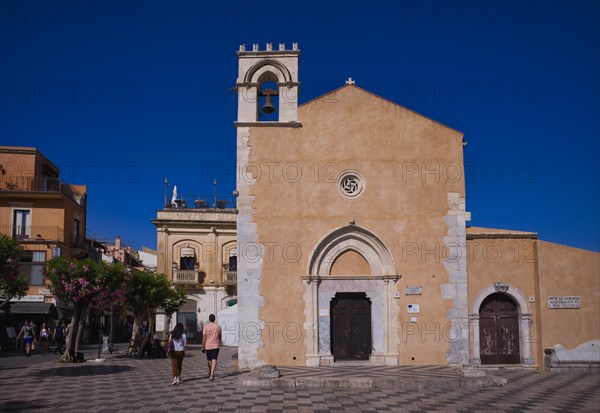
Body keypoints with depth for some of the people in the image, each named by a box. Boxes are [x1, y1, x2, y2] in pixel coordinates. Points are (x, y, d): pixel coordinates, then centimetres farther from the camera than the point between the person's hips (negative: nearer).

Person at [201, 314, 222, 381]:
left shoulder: (206, 326, -4)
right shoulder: (218, 326, 2)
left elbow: (204, 337, -7)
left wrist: (203, 347, -2)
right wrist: (219, 344, 26)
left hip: (208, 346, 0)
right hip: (215, 346, 0)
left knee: (209, 360, 17)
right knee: (214, 360, -6)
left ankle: (210, 372, 36)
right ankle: (212, 374, -20)